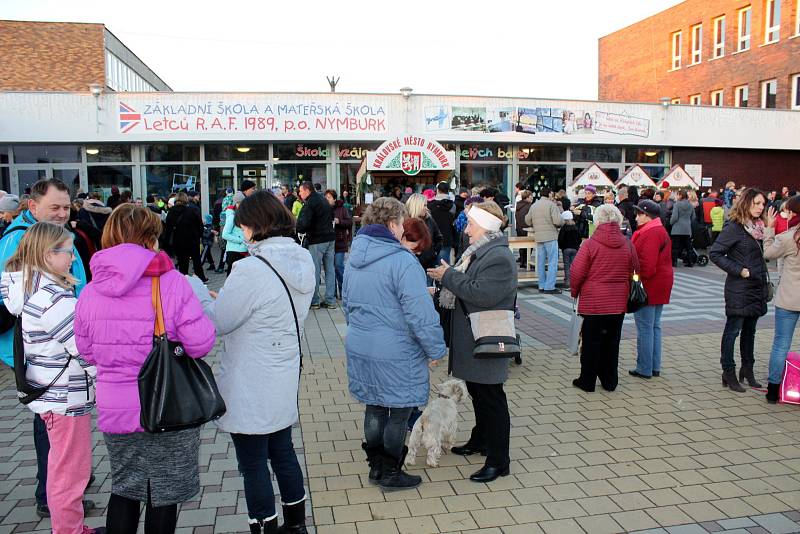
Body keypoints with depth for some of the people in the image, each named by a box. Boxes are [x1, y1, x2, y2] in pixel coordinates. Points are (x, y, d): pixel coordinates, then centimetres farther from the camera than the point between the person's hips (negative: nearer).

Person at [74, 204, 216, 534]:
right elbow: (201, 343, -19)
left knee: (123, 487, 23)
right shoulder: (170, 282, -18)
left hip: (113, 408, 4)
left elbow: (86, 351, 7)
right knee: (163, 493, 14)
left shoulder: (91, 291, -4)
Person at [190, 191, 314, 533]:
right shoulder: (302, 262, 2)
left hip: (250, 391, -8)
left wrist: (195, 288, 0)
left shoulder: (251, 269, -24)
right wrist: (225, 298, 8)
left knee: (254, 466, 8)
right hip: (284, 381, 8)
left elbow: (217, 322, -15)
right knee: (283, 452, 22)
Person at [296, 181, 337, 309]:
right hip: (330, 238, 8)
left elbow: (304, 223, -19)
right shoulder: (323, 200, 16)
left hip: (317, 241, -8)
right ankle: (330, 300, 13)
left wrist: (298, 229, 0)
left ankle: (314, 301, 5)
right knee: (330, 269, 9)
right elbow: (331, 217, 22)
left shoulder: (310, 203, -12)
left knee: (315, 271, 0)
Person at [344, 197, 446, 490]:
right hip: (394, 354, -8)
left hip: (359, 347, 8)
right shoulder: (402, 261, -20)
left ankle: (376, 467, 33)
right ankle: (391, 474, 22)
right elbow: (420, 313, -21)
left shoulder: (354, 258, 7)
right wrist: (435, 349, -10)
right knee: (398, 412, 9)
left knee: (374, 408, 20)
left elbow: (346, 302, 18)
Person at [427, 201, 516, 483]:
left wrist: (449, 276, -19)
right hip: (470, 337, 10)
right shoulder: (478, 251, 12)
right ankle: (480, 440, 40)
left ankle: (498, 460, 11)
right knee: (477, 391, 22)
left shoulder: (500, 258, -20)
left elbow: (482, 294, -28)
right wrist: (447, 277, 3)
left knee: (491, 397, -1)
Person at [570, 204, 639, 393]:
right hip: (618, 303, 4)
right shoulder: (627, 245, 0)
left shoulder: (590, 244, -13)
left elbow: (576, 273, -12)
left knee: (591, 342, 6)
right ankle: (610, 381, 23)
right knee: (612, 342, 14)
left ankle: (587, 381, 15)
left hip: (593, 302, -4)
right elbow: (635, 272, 8)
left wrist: (575, 292, 5)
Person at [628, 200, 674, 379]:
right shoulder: (662, 232, 16)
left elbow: (647, 264, -24)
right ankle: (655, 367, 22)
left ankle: (644, 369, 4)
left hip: (648, 286, -11)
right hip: (661, 286, 11)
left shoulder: (650, 234, -18)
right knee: (655, 326, 15)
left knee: (645, 328, -3)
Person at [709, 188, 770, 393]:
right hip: (739, 289, -7)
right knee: (733, 330, 0)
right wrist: (739, 270, -18)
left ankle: (747, 370, 27)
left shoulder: (758, 226, 10)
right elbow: (715, 253, -17)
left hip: (756, 288, 7)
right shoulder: (734, 227, -12)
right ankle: (729, 373, 8)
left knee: (750, 330, 15)